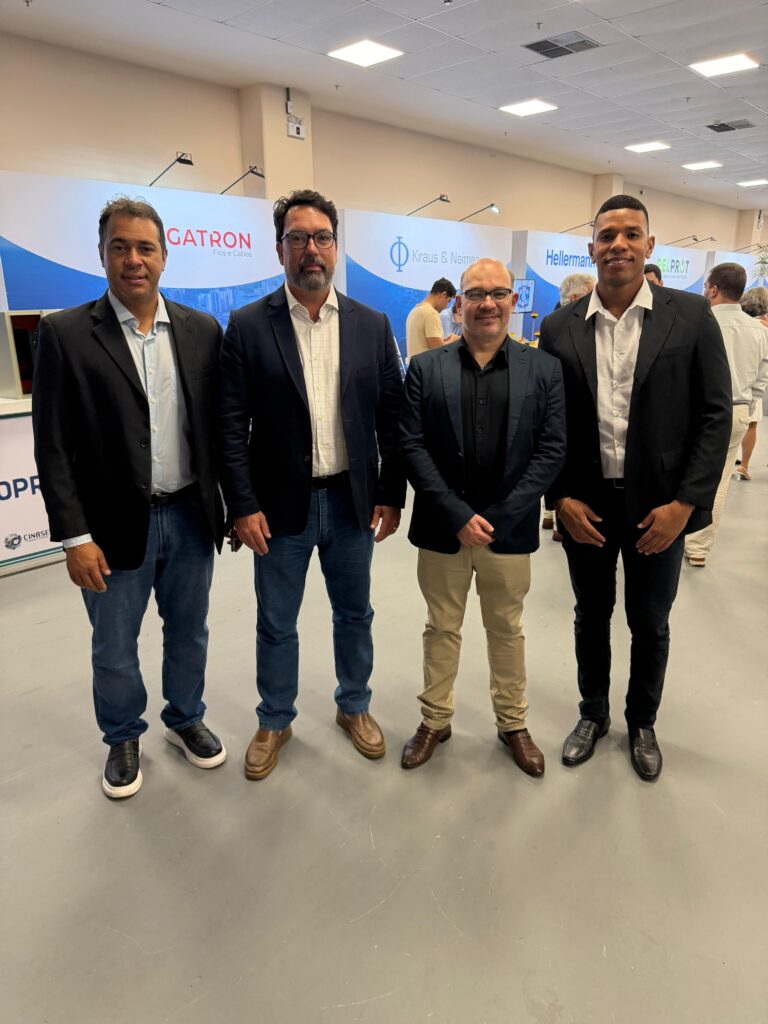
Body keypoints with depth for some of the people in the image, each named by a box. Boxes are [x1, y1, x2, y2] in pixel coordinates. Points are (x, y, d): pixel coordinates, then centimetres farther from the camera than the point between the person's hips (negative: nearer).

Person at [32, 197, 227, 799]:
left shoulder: (202, 331, 2)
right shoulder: (65, 334, -7)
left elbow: (219, 426, 6)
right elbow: (54, 447, -8)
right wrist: (74, 536, -12)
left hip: (192, 517, 3)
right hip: (116, 526, -2)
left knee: (188, 632, 19)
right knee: (114, 648, 14)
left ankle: (186, 720, 43)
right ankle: (123, 739, 40)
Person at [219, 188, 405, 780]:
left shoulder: (372, 325, 2)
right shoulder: (247, 326, -5)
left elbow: (392, 417, 3)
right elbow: (232, 424, -7)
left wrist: (392, 494, -1)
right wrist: (243, 505, -12)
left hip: (353, 501, 2)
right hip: (281, 505, -1)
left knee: (354, 614, 17)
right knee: (276, 623, 13)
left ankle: (354, 706, 40)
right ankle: (275, 721, 35)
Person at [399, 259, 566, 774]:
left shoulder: (544, 369, 0)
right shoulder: (426, 368, -1)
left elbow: (552, 450, -5)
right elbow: (412, 446, -6)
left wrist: (497, 519, -12)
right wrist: (459, 515, -14)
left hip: (509, 530, 0)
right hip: (442, 529, 0)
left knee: (507, 629, 16)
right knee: (442, 628, 15)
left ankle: (513, 722, 36)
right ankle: (435, 720, 34)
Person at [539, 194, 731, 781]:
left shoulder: (692, 317, -5)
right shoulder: (560, 328, -1)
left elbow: (715, 415, -5)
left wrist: (684, 503, -12)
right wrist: (561, 499, -6)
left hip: (660, 506, -1)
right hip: (585, 506, 1)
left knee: (650, 624, 15)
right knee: (592, 616, 17)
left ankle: (642, 722, 39)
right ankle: (593, 714, 40)